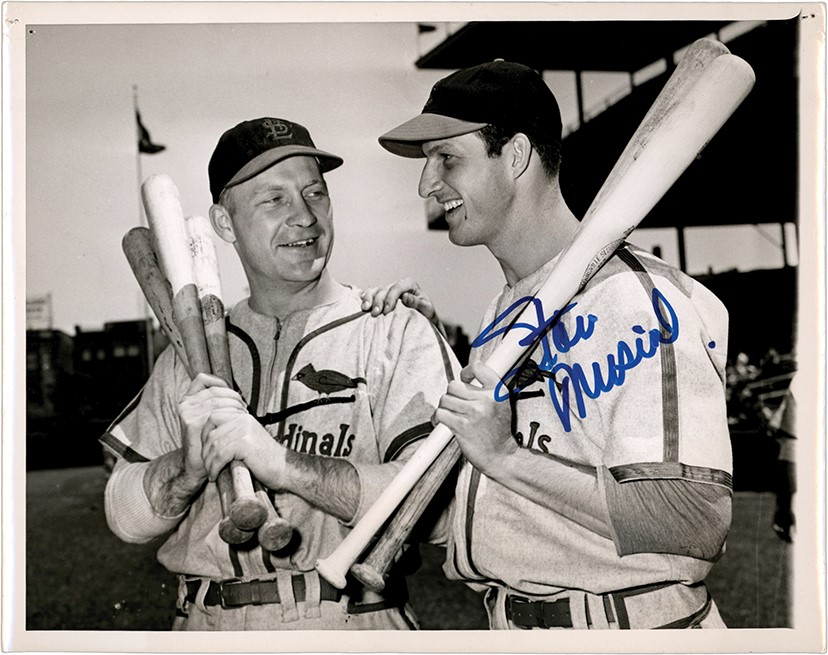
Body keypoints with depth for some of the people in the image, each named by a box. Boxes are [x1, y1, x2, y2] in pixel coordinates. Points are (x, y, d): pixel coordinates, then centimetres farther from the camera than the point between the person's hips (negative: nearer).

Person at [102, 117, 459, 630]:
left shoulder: (399, 333, -6)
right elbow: (126, 518, 2)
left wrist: (281, 463, -25)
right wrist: (193, 463, -18)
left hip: (354, 625, -3)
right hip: (209, 625, 3)